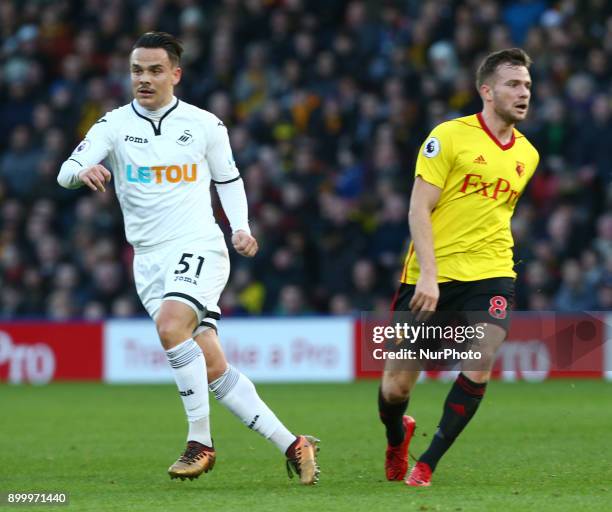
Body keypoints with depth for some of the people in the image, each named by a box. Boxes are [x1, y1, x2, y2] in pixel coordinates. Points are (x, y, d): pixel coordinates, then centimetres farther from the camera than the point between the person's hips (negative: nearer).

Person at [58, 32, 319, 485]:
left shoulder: (205, 125, 2)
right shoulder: (115, 125, 3)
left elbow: (229, 179, 16)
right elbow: (67, 171, -9)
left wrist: (241, 228, 0)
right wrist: (83, 172, -33)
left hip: (199, 246, -3)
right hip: (149, 257, 3)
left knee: (170, 323, -31)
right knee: (212, 368, -2)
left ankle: (201, 441, -20)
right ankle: (292, 446, 7)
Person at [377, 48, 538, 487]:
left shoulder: (527, 155, 10)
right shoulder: (449, 136, -7)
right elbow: (419, 210, -11)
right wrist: (427, 275, -19)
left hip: (490, 274, 3)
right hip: (430, 280, -3)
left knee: (480, 364, -21)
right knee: (397, 384, 2)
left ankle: (427, 465, -7)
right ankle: (397, 437, 38)